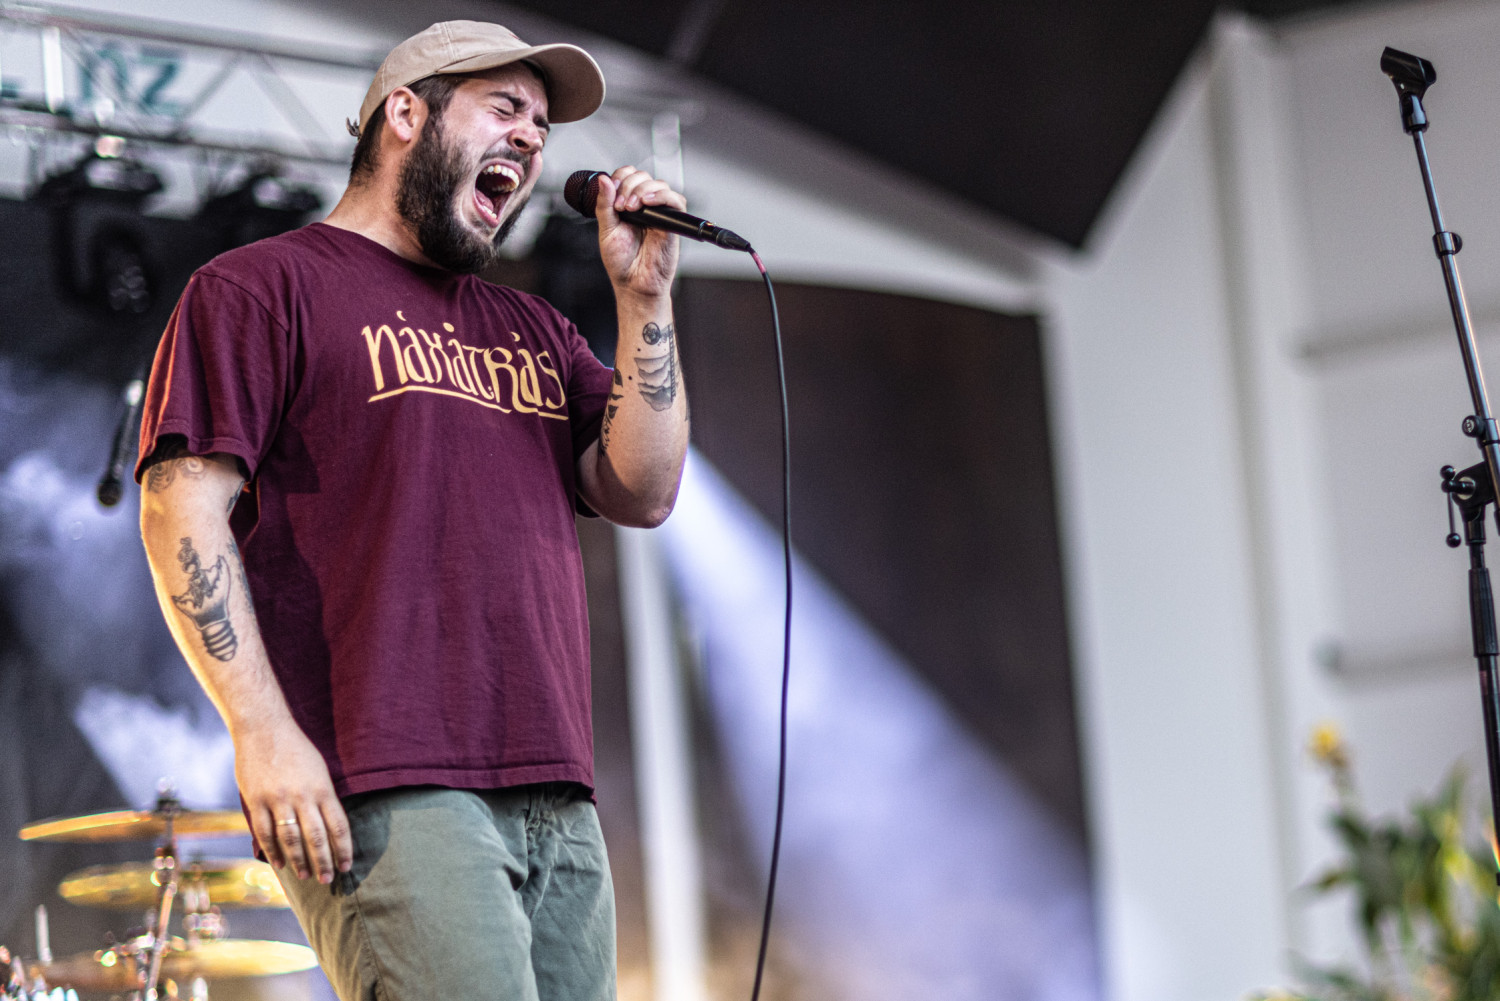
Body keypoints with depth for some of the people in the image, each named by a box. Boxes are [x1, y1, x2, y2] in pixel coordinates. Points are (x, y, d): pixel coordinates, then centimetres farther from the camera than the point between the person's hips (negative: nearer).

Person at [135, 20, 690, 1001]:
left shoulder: (532, 330, 25)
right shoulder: (267, 287, 5)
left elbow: (641, 493, 16)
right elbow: (185, 507, -5)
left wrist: (645, 299, 7)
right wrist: (264, 731, -14)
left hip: (557, 804, 7)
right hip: (388, 799, -7)